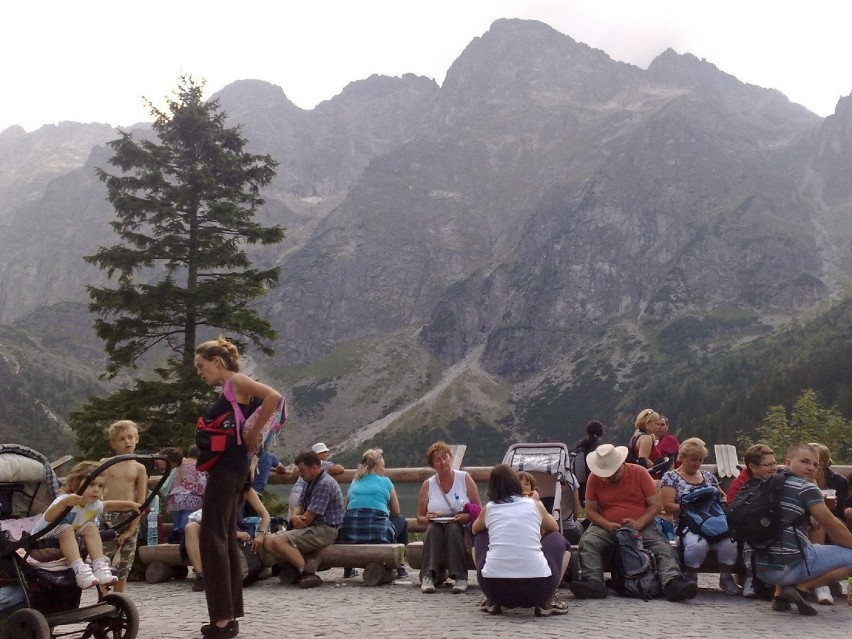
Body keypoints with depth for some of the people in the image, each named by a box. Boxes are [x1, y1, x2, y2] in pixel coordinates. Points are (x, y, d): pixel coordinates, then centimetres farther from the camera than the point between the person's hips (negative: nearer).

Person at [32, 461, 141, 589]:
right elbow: (48, 518, -45)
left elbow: (108, 505, 18)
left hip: (70, 545, 6)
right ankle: (79, 569, -43)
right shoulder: (65, 500, -27)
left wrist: (130, 504, 6)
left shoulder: (94, 505, -5)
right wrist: (65, 503, -62)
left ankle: (100, 567, -27)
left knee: (90, 527, -16)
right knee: (65, 529, -33)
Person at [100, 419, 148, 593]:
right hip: (107, 516, -2)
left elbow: (141, 501, 1)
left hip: (130, 518, 2)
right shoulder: (105, 463, 3)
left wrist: (131, 529, -6)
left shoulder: (139, 468, 4)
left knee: (123, 565, 9)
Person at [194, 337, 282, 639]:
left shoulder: (237, 381, -9)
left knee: (213, 539, -8)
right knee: (225, 540, 11)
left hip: (228, 467, -10)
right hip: (226, 467, 10)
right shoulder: (230, 391, 18)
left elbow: (274, 397, -25)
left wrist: (252, 435, -20)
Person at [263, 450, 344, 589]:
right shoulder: (310, 483, 14)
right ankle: (296, 568, -9)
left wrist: (296, 520, 2)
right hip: (313, 528, 10)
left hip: (325, 530, -10)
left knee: (278, 541, -25)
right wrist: (294, 517, -7)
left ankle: (306, 573, -21)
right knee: (268, 541, 0)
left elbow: (307, 519, -18)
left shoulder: (325, 484, -17)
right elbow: (300, 507, 17)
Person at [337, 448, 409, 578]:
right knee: (401, 521, 26)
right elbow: (396, 512, 16)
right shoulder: (385, 482, 8)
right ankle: (398, 566, 25)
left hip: (349, 534, 4)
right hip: (378, 534, -4)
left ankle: (348, 568, 34)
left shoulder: (354, 482, 18)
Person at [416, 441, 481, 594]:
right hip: (436, 532, 1)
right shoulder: (427, 485, 4)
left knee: (453, 528, -33)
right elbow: (420, 518, 8)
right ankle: (428, 577, -36)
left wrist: (467, 516, -20)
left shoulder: (465, 478, 1)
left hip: (462, 530, -1)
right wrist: (428, 518, -15)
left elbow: (479, 510, 1)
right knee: (433, 528, -31)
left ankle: (460, 578, -32)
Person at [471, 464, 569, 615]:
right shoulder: (535, 504, 11)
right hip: (536, 588, -1)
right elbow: (554, 528, 32)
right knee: (558, 539, 27)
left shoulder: (489, 508, 12)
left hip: (494, 587, 1)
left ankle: (493, 602, 23)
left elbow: (474, 529, 35)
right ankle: (547, 602, 16)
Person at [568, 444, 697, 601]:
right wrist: (607, 525, -16)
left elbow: (655, 505, 0)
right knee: (588, 542, -29)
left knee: (663, 547, -27)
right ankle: (594, 583, -40)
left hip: (642, 528, 0)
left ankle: (673, 583, -43)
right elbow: (590, 510, 4)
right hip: (607, 528, 0)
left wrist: (639, 524, -17)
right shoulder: (594, 478, 4)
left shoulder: (639, 473, 0)